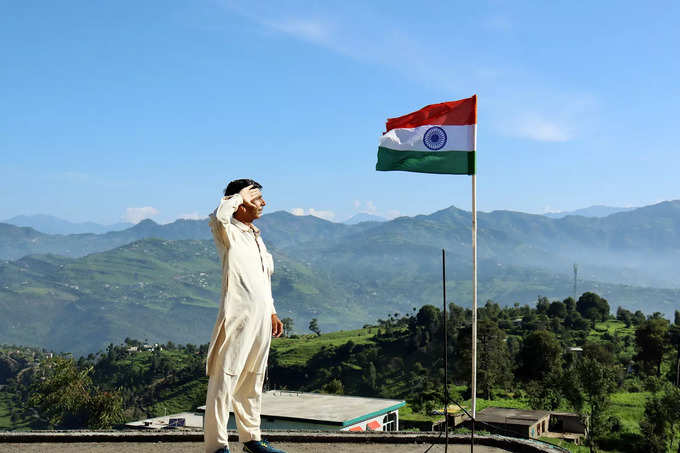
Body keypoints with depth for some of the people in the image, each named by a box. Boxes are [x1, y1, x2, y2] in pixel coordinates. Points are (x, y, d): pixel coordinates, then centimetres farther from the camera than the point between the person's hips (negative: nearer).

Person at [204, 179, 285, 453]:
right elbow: (219, 216, -32)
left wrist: (272, 313, 22)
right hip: (237, 318, -8)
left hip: (260, 320, 8)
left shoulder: (256, 237, 19)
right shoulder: (228, 234, -7)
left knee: (253, 382, 16)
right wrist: (239, 196, -15)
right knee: (225, 380, -6)